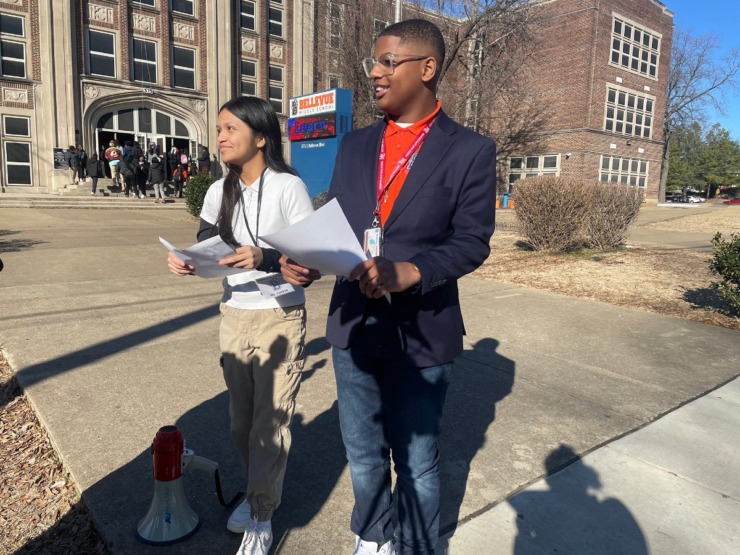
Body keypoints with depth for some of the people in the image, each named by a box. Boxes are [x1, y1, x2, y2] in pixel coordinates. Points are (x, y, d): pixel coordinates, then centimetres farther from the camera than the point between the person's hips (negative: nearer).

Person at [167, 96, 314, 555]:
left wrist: (263, 259, -30)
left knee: (270, 421, 2)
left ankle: (261, 518, 20)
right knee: (241, 419, 15)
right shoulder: (219, 192, 5)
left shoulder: (289, 187, -12)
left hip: (281, 319, -5)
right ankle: (264, 490, 38)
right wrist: (186, 262, -14)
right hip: (234, 317, 6)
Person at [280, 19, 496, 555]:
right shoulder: (356, 145, 8)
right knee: (363, 453, 21)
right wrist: (306, 260, -15)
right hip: (353, 326, 5)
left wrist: (408, 272, -28)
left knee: (416, 462, 14)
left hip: (421, 334, -4)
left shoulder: (470, 151, -7)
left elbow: (472, 242, -11)